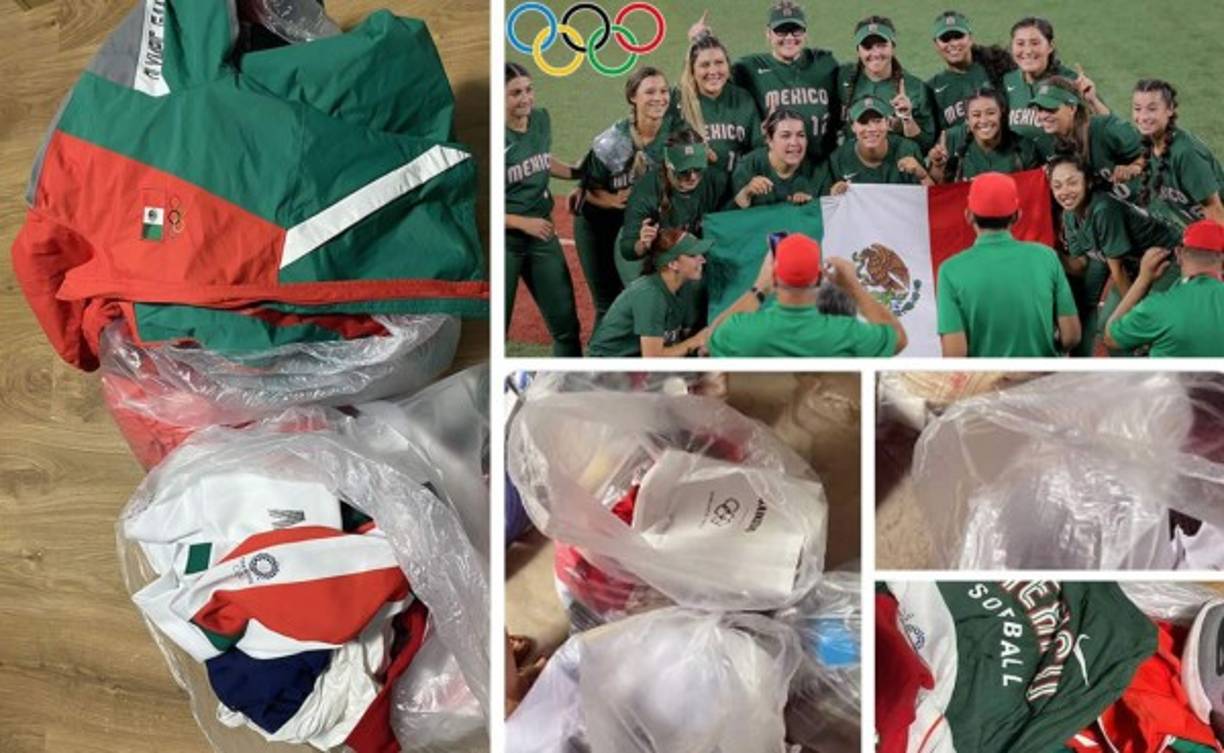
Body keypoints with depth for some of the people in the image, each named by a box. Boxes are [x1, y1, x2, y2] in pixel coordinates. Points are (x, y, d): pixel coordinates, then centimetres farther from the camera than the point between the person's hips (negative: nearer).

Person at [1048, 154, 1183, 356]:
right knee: (1106, 322, 9)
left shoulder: (1104, 209, -29)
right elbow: (1081, 265, -3)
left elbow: (1117, 267, -21)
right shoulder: (1070, 215, -4)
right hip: (1134, 266, 8)